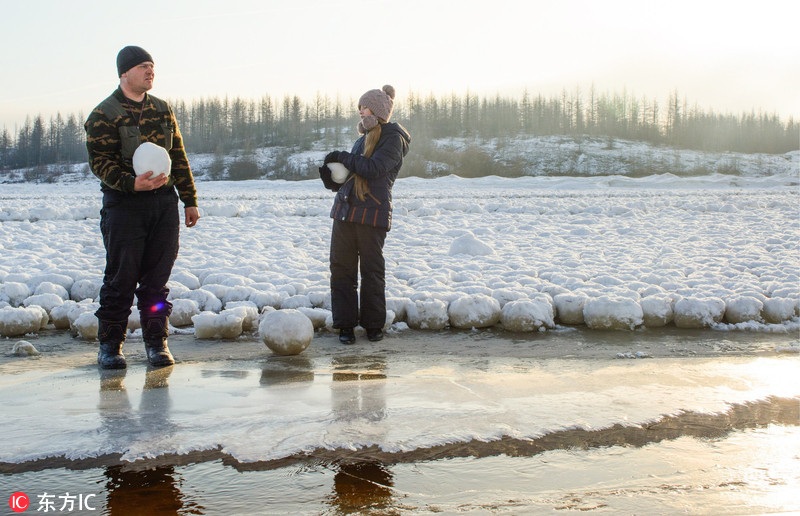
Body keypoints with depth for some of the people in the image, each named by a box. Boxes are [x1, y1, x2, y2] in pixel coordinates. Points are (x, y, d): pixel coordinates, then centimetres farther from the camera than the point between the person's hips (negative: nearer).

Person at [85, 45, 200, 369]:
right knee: (121, 277, -2)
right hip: (123, 203, -4)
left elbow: (178, 157, 18)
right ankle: (110, 345, 10)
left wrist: (189, 200, 13)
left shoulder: (163, 110, 15)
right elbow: (100, 162, -10)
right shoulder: (103, 115, -2)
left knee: (157, 277, 5)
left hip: (164, 201, 4)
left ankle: (156, 342, 14)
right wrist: (131, 183, -27)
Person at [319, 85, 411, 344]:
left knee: (372, 271, 1)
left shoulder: (393, 138, -3)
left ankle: (373, 325, 14)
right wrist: (331, 179, 2)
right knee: (341, 268, 3)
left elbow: (373, 168, -17)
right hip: (344, 211, 7)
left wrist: (343, 157, -9)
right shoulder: (363, 138, 21)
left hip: (373, 215, -7)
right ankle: (345, 325, 10)